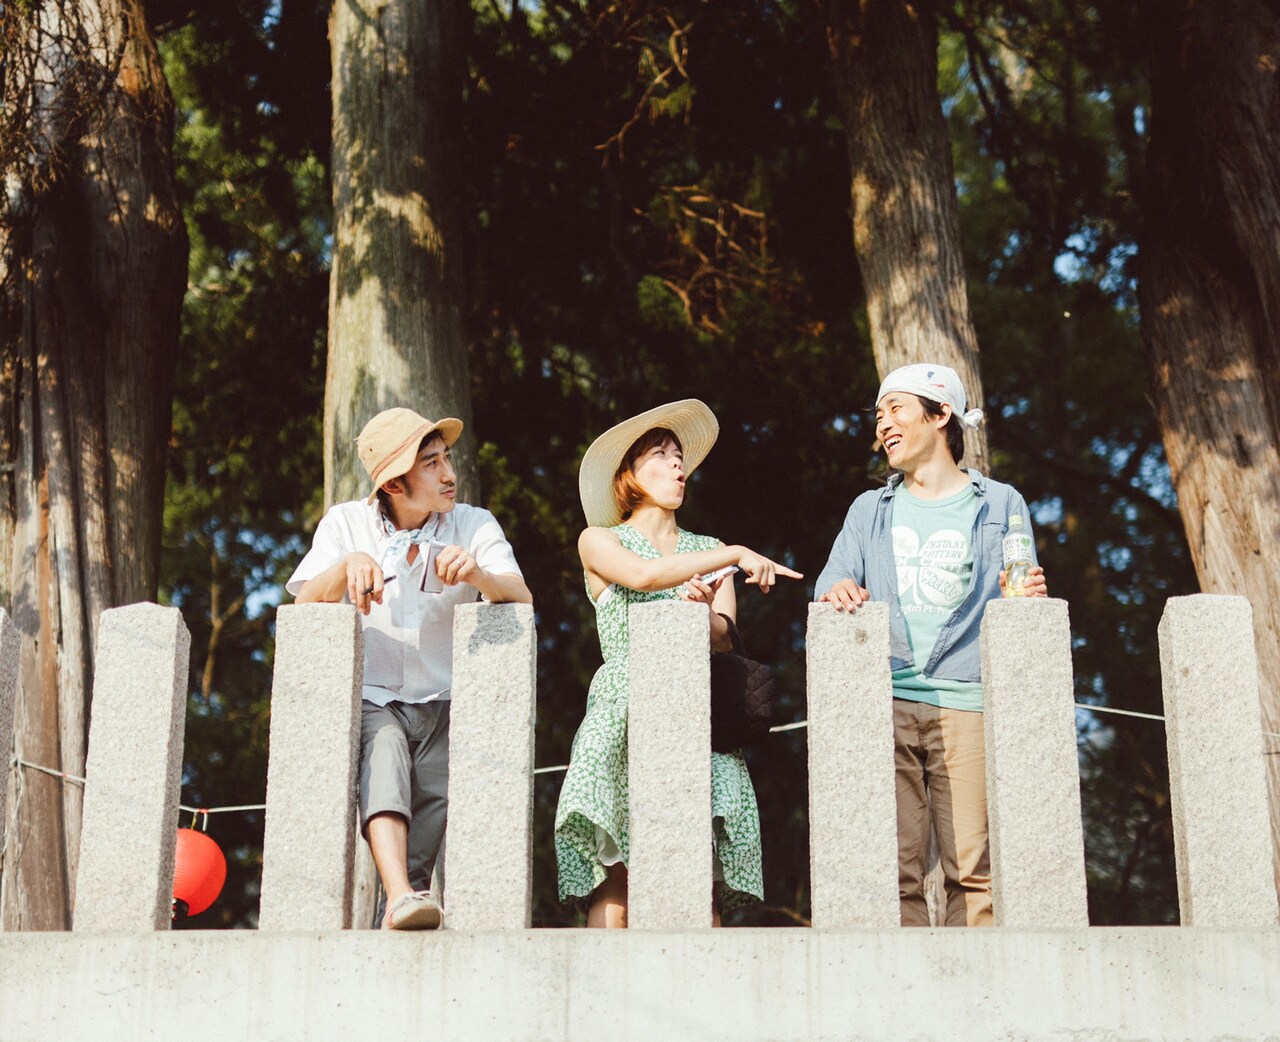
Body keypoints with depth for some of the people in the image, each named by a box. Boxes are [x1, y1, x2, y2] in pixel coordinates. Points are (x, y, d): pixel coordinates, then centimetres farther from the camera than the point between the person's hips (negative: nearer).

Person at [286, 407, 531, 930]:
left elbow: (522, 600, -12)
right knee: (384, 746, -33)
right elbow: (305, 605, -8)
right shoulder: (346, 523, 6)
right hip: (369, 701, -1)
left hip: (442, 704, 1)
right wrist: (347, 566, -29)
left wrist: (476, 574, -34)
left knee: (437, 794, -26)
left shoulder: (474, 525, 4)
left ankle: (402, 909, -14)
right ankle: (402, 897, -47)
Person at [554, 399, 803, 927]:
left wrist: (705, 611, -13)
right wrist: (736, 555, -13)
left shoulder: (709, 550, 22)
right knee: (614, 878, -14)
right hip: (624, 716, -2)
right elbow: (643, 575, -9)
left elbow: (723, 643, 9)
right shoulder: (598, 541, 14)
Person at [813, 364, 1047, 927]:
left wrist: (1029, 598, -12)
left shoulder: (1000, 505, 14)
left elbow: (1023, 600, 12)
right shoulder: (870, 510, 21)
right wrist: (837, 593, -13)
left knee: (972, 869, -8)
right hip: (885, 702, 2)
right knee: (894, 869, -6)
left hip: (966, 703, -2)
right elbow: (827, 589, 11)